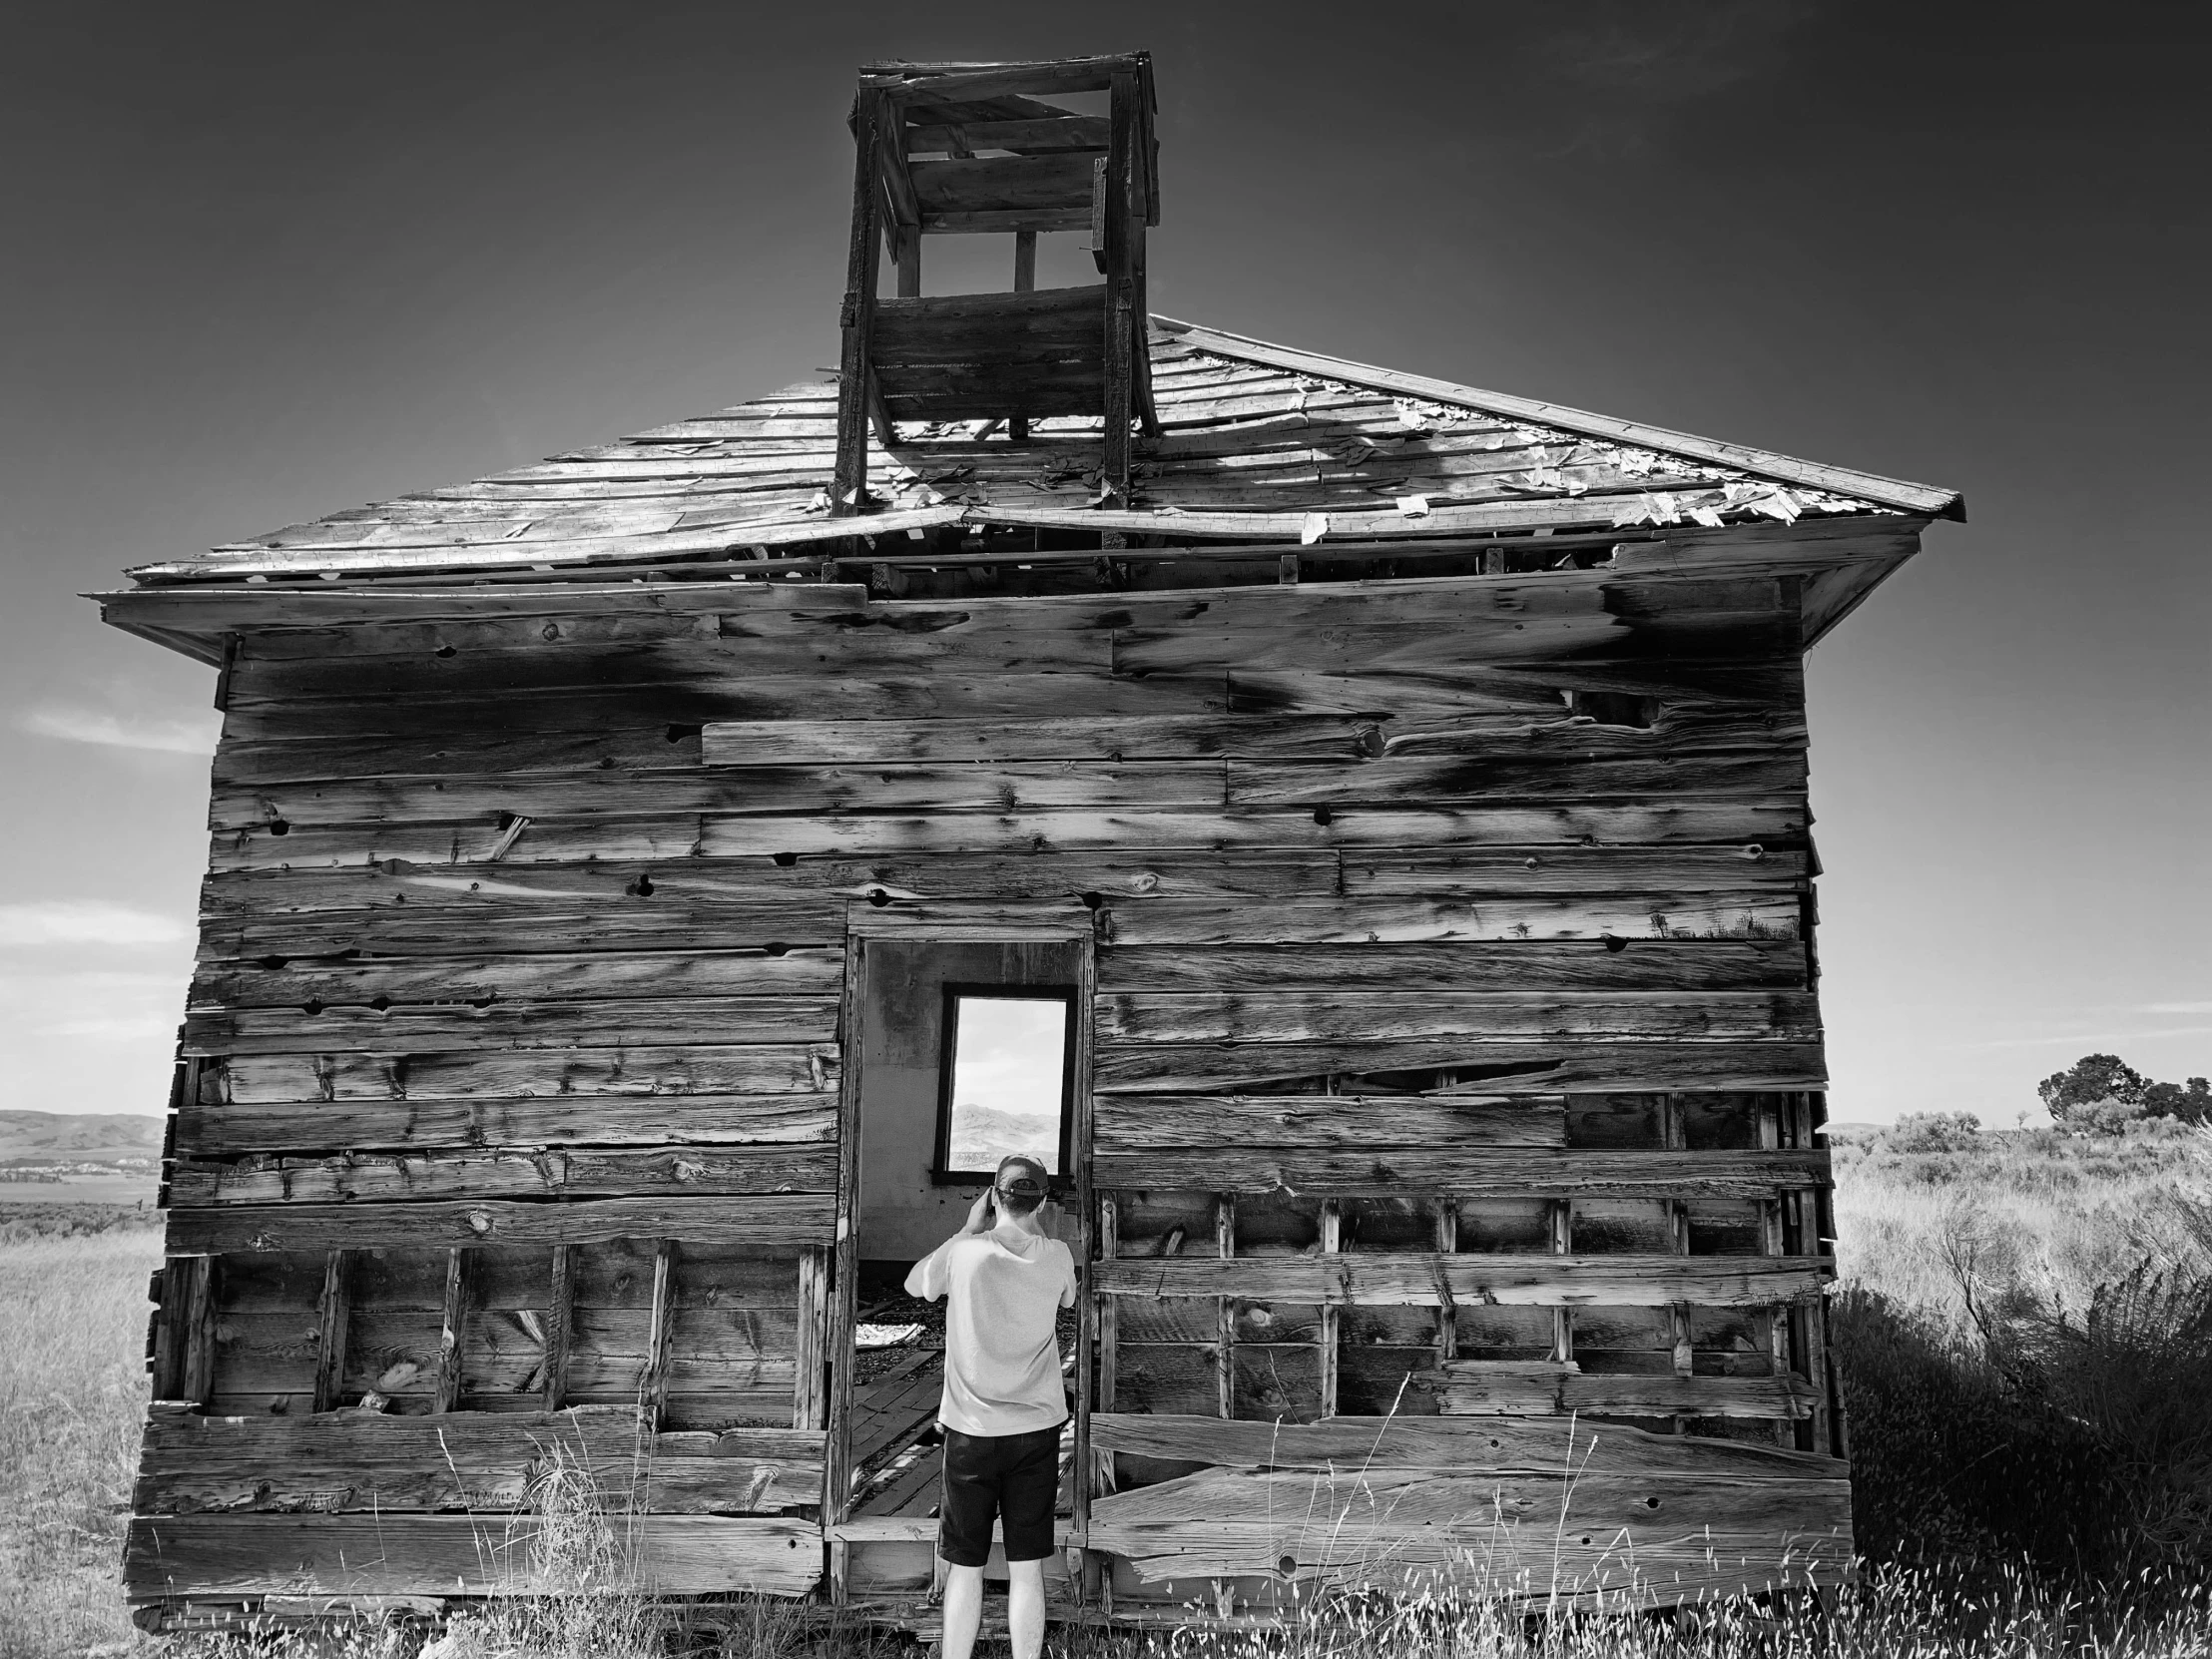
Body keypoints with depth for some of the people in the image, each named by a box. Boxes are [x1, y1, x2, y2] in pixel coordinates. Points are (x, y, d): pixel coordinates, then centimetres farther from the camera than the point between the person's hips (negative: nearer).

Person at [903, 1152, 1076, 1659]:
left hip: (970, 1428, -1)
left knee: (964, 1569, 9)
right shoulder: (1057, 1256, -6)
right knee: (1027, 1570, 8)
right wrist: (1038, 1228, 16)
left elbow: (914, 1284, 8)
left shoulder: (964, 1250, -12)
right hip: (1037, 1428, 1)